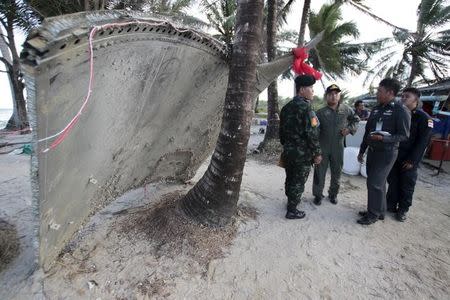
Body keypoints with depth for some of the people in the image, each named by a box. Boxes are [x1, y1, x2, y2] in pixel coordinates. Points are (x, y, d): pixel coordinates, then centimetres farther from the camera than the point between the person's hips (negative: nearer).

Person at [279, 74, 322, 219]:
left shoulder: (287, 107, 8)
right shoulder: (305, 107, -16)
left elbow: (282, 130, 14)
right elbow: (312, 134, -20)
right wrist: (317, 153, -11)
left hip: (288, 152, 8)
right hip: (302, 154, -8)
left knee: (290, 179, 20)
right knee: (298, 182, 5)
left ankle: (290, 201, 39)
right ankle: (292, 210, 16)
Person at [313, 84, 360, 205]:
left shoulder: (346, 109, 2)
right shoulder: (320, 112, -6)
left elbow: (356, 119, 18)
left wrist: (350, 128, -1)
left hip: (338, 148, 3)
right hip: (322, 148, -2)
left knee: (336, 172, 14)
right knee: (320, 172, 4)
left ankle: (333, 194, 33)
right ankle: (318, 195, 20)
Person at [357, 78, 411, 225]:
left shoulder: (401, 110, -12)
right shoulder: (376, 109, 10)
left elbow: (404, 135, -12)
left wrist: (383, 138, -29)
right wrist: (362, 151, 17)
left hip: (387, 153, -7)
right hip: (372, 151, 7)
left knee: (375, 183, -5)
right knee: (377, 182, 14)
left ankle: (374, 214, 10)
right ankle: (378, 210, 28)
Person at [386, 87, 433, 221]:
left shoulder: (423, 118, -7)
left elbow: (423, 142, -10)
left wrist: (412, 160, -15)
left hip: (409, 159, -4)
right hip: (394, 156, 4)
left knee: (407, 185, 6)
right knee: (393, 182, 10)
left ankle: (402, 209, 18)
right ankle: (390, 205, 22)